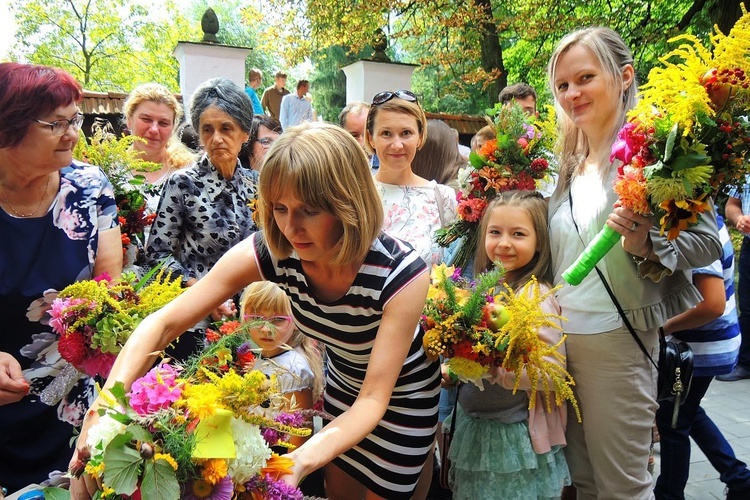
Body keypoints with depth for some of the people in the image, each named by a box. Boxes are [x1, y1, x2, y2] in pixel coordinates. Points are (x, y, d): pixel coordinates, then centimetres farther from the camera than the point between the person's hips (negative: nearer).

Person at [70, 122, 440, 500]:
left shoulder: (402, 274, -36)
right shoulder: (271, 251, -28)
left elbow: (373, 399, -35)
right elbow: (162, 324, -27)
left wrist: (300, 463, -51)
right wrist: (101, 412, -40)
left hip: (402, 394, -3)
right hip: (341, 380, 3)